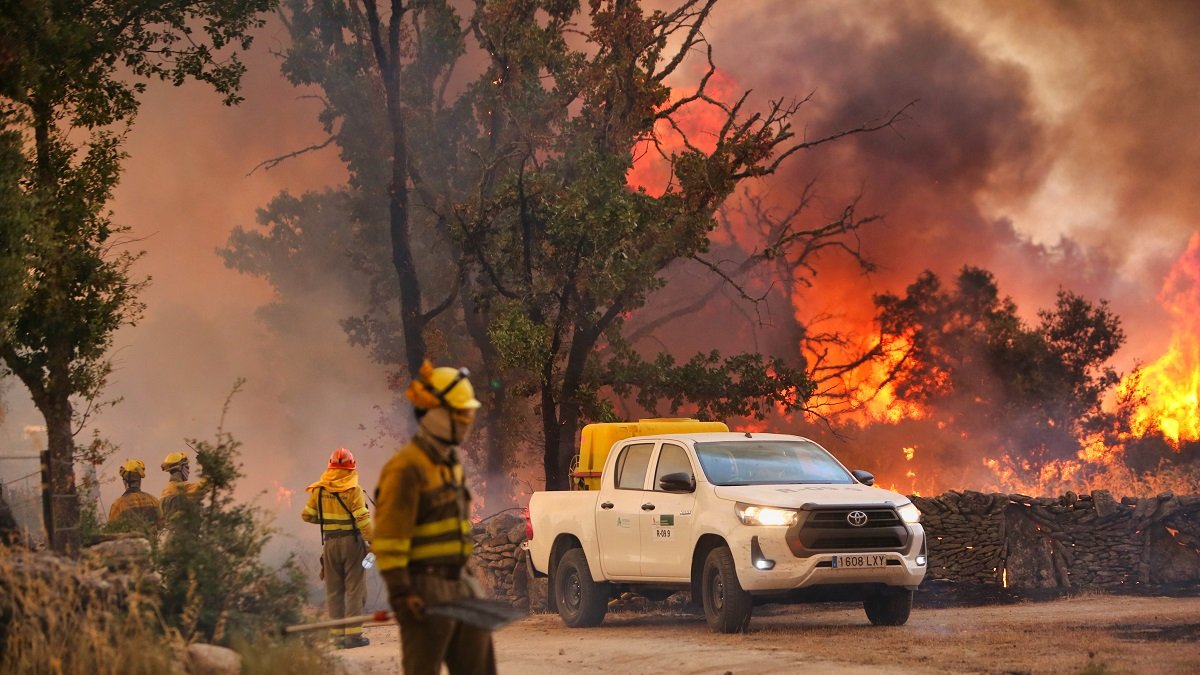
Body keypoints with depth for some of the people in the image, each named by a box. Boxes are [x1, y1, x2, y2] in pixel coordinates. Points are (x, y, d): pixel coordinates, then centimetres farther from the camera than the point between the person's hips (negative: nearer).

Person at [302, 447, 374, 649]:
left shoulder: (318, 490, 2)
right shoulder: (353, 490, -12)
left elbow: (307, 515, 10)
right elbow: (363, 519, -18)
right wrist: (372, 542, -16)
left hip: (330, 543, 4)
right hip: (352, 541, -4)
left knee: (334, 590, 11)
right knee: (354, 589, 0)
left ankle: (337, 634, 10)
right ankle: (353, 634, -5)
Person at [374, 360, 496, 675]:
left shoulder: (450, 462, 16)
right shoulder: (406, 467, -14)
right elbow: (389, 536, -19)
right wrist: (399, 591, -24)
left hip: (461, 583, 9)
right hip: (425, 590, -9)